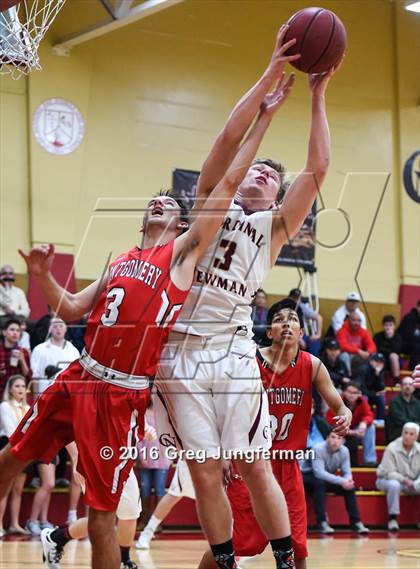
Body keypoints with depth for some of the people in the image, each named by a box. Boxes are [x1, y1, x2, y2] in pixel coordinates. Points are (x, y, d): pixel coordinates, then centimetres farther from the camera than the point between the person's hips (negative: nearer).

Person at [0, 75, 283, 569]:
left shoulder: (184, 251, 0)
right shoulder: (121, 262, 18)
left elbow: (229, 181, -7)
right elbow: (73, 309, 20)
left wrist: (265, 117, -8)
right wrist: (43, 276, 3)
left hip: (122, 395, -6)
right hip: (78, 378, 6)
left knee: (101, 513, -5)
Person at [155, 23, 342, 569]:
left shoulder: (274, 227, 13)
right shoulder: (212, 203, 14)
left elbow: (318, 168, 1)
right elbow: (228, 138, 1)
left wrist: (317, 95, 3)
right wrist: (272, 74, -1)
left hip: (233, 351, 0)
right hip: (182, 351, 0)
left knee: (255, 466, -2)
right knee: (205, 470, 0)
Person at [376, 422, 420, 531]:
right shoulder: (392, 449, -17)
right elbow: (389, 473, -20)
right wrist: (405, 480, -32)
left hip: (411, 483, 5)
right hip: (387, 480, -5)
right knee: (394, 485, -38)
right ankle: (392, 518, -27)